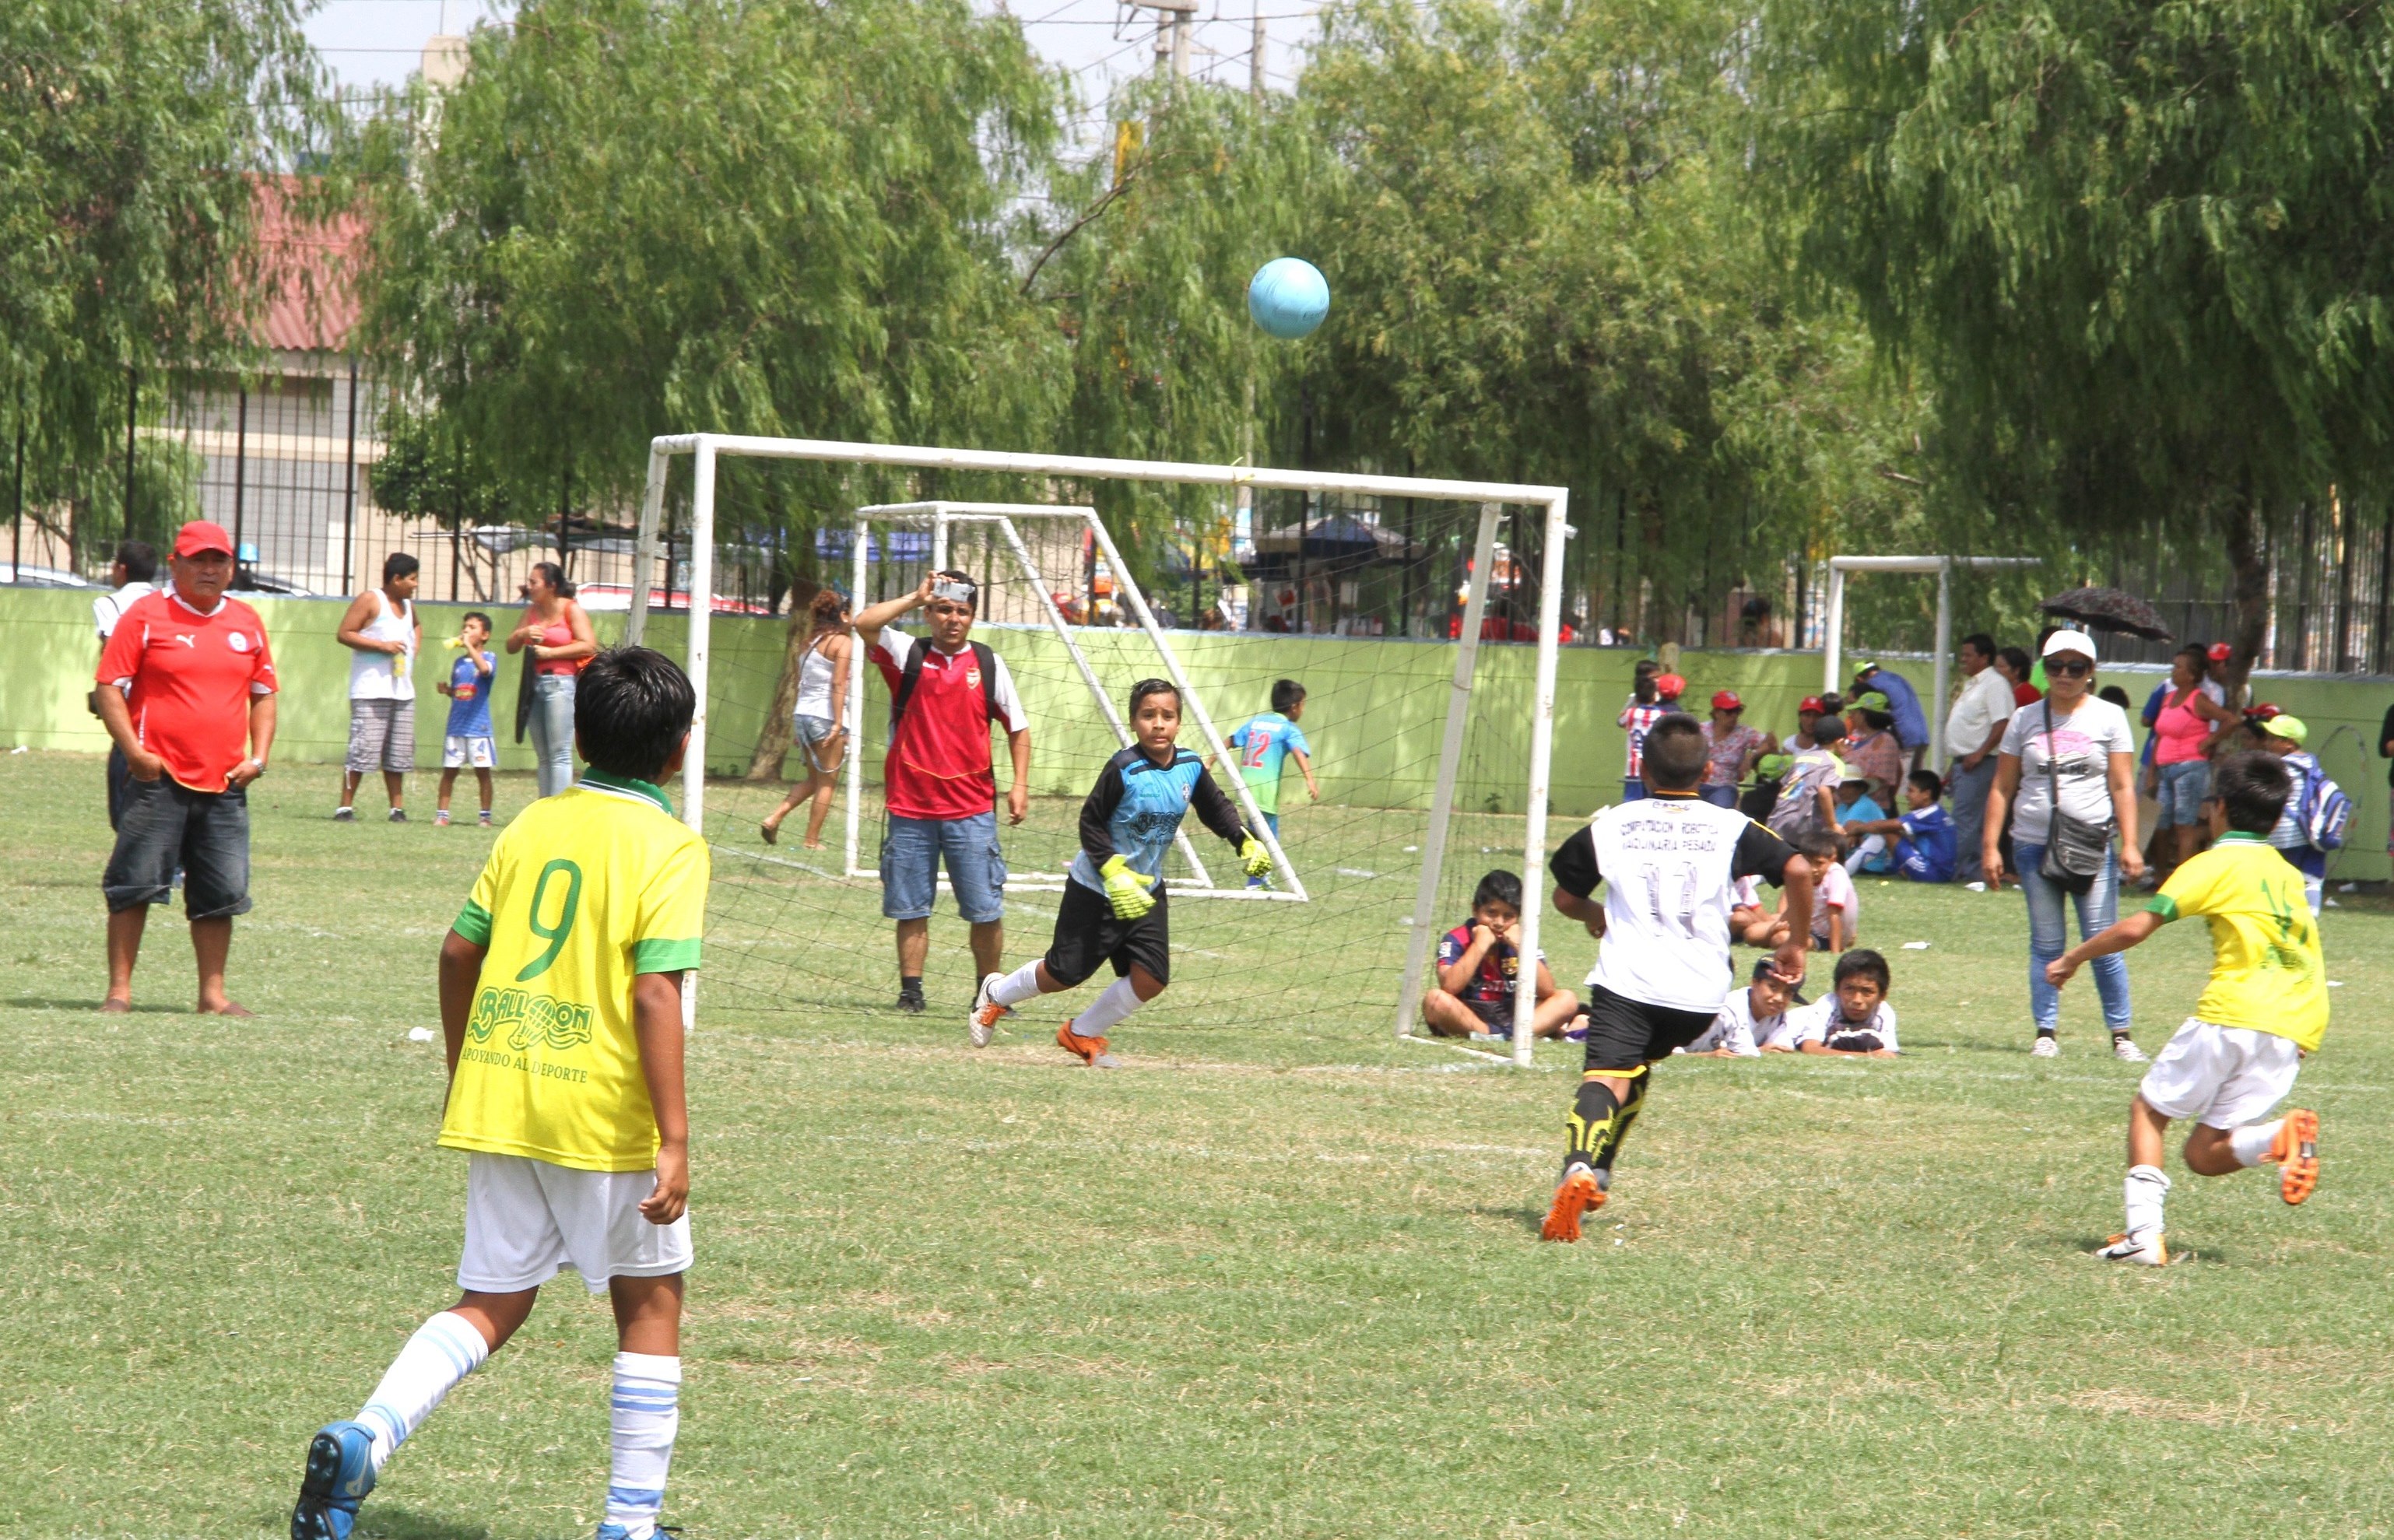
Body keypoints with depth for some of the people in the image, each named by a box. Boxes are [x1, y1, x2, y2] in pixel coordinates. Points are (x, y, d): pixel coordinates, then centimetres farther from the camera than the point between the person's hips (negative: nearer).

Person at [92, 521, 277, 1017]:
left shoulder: (247, 623, 13)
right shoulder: (146, 615, -1)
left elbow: (263, 694, 20)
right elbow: (110, 686, -2)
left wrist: (258, 757, 6)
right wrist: (133, 749, -12)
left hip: (225, 786, 4)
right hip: (159, 780, -4)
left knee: (223, 893, 4)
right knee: (134, 885, -4)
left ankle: (213, 994, 12)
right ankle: (119, 990, 1)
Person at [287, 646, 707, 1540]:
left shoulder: (533, 826, 8)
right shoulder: (669, 848, -9)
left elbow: (459, 951, 11)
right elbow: (655, 995, -17)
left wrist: (462, 1074, 25)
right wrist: (674, 1139, -17)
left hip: (497, 1100, 5)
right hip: (606, 1114, -5)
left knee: (492, 1302, 12)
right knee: (651, 1300, 12)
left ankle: (366, 1434, -12)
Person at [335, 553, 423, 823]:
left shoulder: (408, 605, 16)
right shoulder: (370, 601, -6)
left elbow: (417, 625, 39)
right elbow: (344, 634, -11)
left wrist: (415, 648, 19)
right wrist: (382, 645, -16)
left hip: (403, 690, 8)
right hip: (371, 691, -8)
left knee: (399, 754, 7)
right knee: (363, 750, -11)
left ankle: (398, 807, 12)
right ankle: (345, 807, -7)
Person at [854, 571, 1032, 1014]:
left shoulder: (989, 664, 7)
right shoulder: (907, 655, 2)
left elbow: (1018, 728, 13)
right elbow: (864, 624, -16)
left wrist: (1020, 784, 3)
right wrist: (916, 596, -11)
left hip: (971, 810, 0)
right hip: (910, 807, 0)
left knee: (986, 910, -1)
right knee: (911, 909, 4)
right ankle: (910, 991, 13)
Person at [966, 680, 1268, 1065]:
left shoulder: (1191, 768, -6)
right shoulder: (1124, 769, -23)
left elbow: (1217, 809, 10)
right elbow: (1091, 824, -19)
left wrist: (1246, 842, -5)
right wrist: (1115, 875, -28)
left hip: (1146, 889, 5)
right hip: (1096, 889, -5)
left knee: (1150, 978, -7)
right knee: (1064, 973, 4)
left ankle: (1082, 1035, 17)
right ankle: (996, 995, 35)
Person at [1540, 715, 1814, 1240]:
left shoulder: (1609, 825, 10)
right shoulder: (1731, 827, 9)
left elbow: (1565, 898, 19)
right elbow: (1798, 870, -3)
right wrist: (1796, 942, 11)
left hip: (1625, 978, -2)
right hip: (1699, 990, 2)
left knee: (1606, 1076, -16)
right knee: (1639, 1064, 28)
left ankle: (1579, 1169, -44)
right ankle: (1598, 1174, 24)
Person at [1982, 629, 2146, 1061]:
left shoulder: (2109, 718, 6)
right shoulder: (2025, 720, 10)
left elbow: (2123, 787, 2)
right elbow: (2002, 788, 11)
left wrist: (2129, 845, -6)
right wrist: (1989, 846, 5)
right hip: (2034, 844, 2)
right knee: (2046, 943, 4)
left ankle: (2121, 1034, 2)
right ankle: (2046, 1032, 9)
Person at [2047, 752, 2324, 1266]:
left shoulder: (2215, 864, 2)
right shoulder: (2288, 875, 22)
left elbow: (2136, 929, -4)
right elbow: (2311, 961, 24)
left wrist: (2072, 958, 9)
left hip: (2234, 1012, -5)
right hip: (2295, 1031, 6)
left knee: (2148, 1109, 12)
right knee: (2202, 1155, 7)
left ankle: (2144, 1233, -4)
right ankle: (2282, 1138, -21)